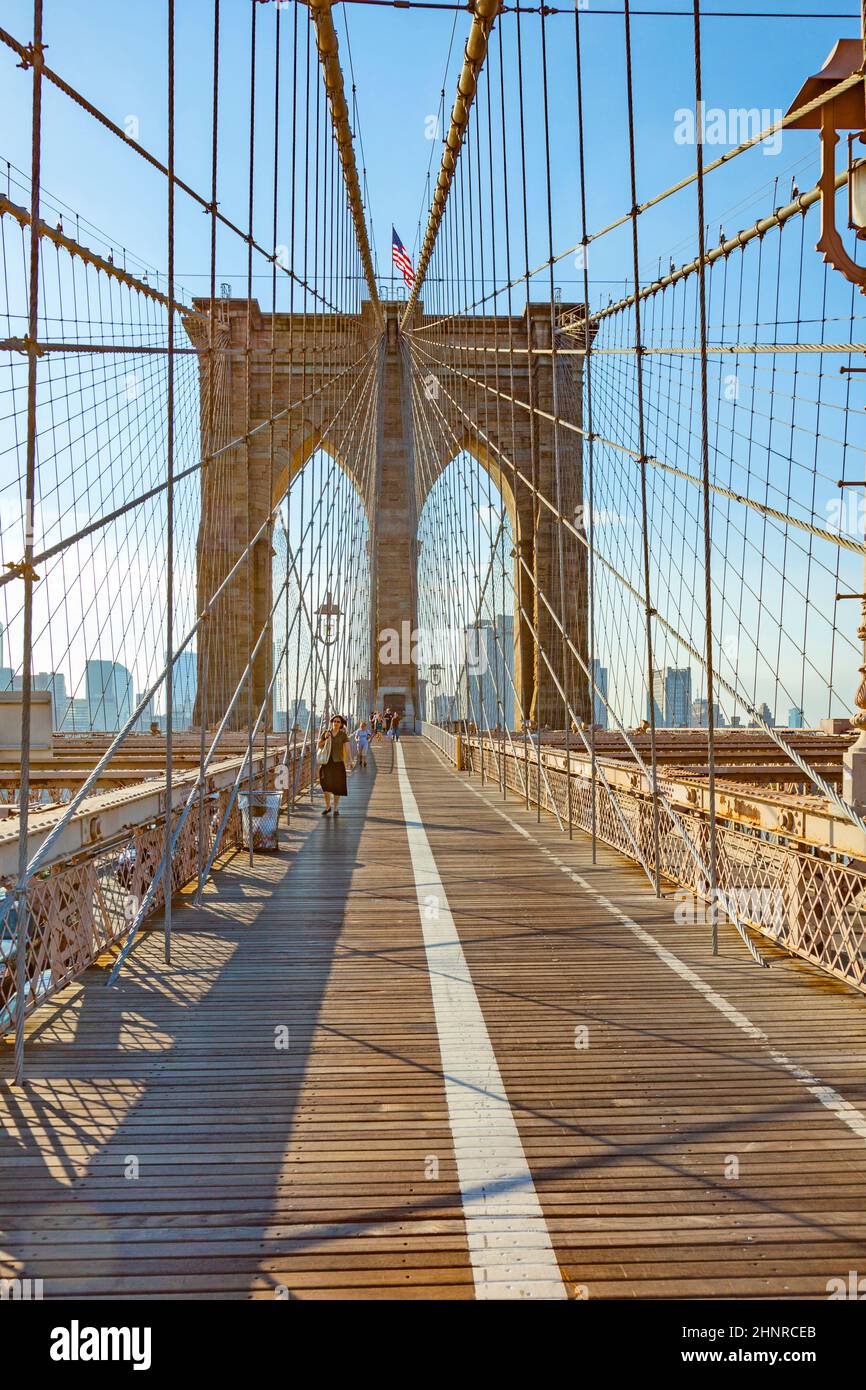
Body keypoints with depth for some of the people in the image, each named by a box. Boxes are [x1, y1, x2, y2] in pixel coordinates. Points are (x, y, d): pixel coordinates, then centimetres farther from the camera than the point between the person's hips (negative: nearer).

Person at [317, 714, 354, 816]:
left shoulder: (343, 735, 1)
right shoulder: (325, 733, 7)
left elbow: (347, 749, -5)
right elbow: (318, 746, 9)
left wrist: (350, 762, -17)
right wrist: (325, 739, -9)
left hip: (338, 762, -1)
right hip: (326, 762, 1)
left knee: (337, 786, 1)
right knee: (326, 785, -2)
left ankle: (336, 808, 13)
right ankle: (327, 807, 16)